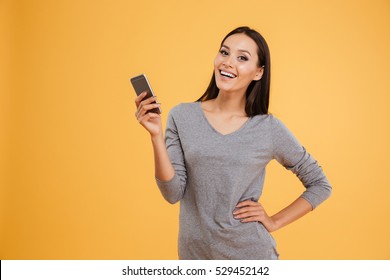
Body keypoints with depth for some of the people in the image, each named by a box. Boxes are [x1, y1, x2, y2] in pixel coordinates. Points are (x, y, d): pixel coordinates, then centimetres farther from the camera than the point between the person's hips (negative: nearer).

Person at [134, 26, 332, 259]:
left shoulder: (269, 128, -8)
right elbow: (173, 193, -10)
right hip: (194, 252, 1)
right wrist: (156, 135, -19)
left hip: (250, 252, -1)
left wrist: (274, 221, -5)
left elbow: (320, 184, 3)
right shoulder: (182, 116, -6)